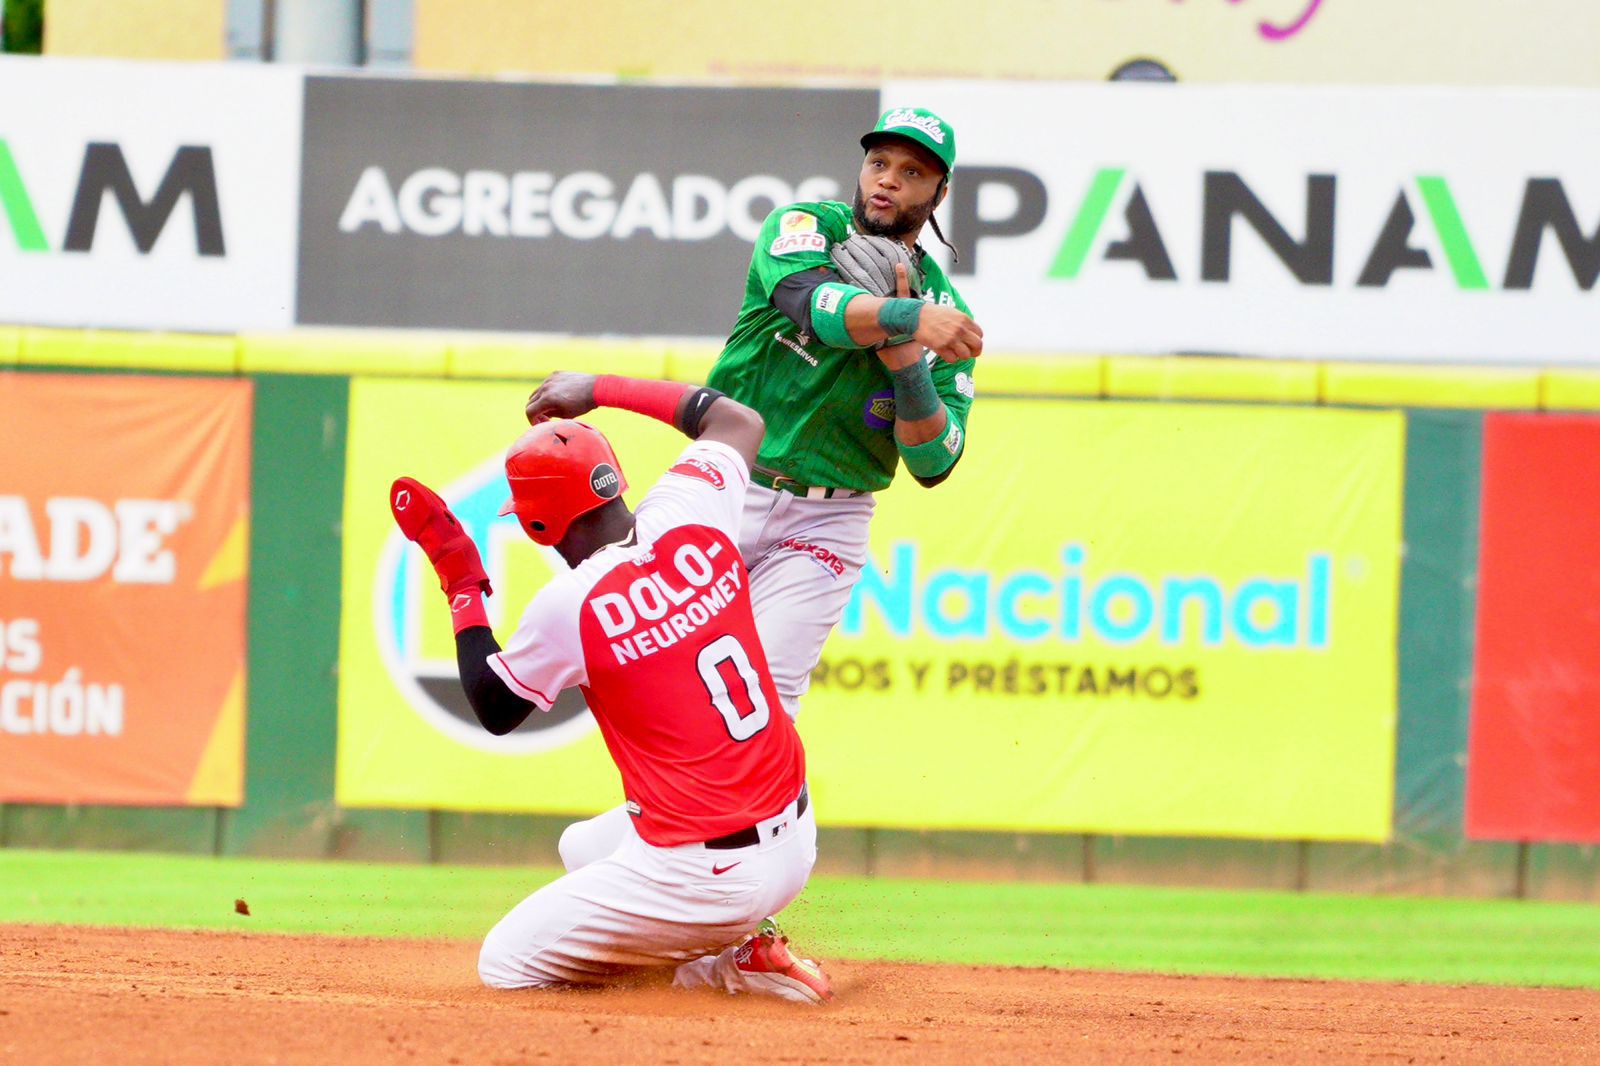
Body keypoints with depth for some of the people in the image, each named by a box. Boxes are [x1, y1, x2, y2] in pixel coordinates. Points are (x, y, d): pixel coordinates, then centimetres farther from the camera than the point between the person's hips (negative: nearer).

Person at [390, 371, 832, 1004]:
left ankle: (727, 967, -4)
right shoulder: (692, 522, -2)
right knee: (581, 848, 34)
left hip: (706, 878, -8)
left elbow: (494, 712, 4)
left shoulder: (568, 606, -16)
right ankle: (746, 947, 12)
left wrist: (460, 580, 9)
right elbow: (738, 421, 22)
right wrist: (598, 391, 25)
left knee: (505, 965, 7)